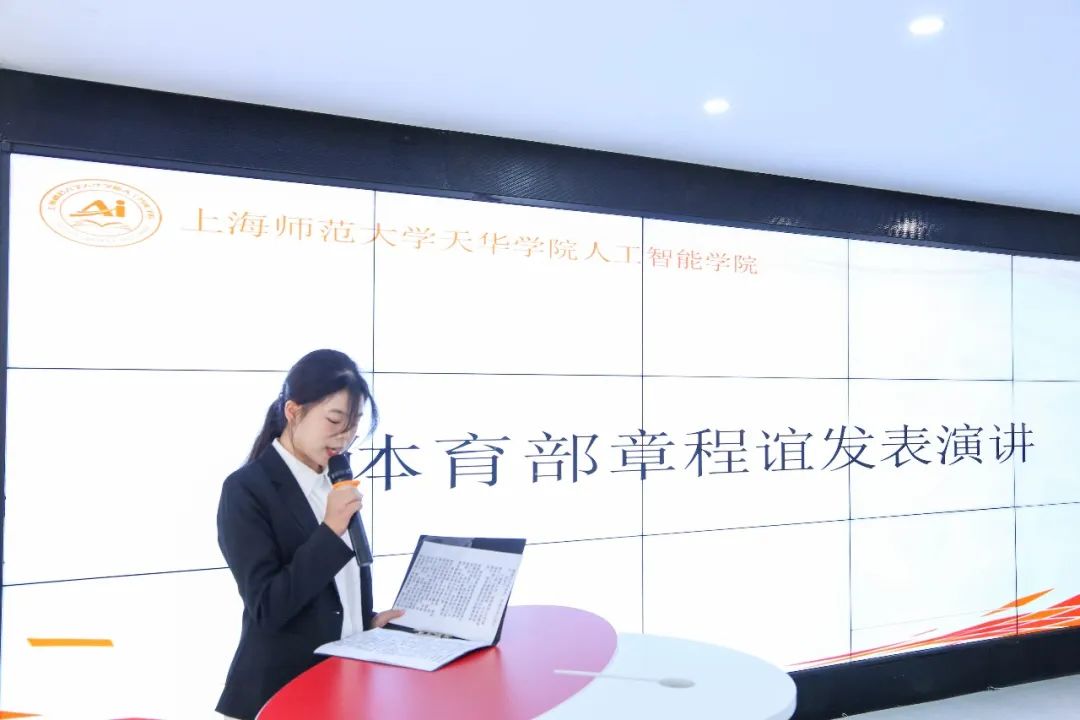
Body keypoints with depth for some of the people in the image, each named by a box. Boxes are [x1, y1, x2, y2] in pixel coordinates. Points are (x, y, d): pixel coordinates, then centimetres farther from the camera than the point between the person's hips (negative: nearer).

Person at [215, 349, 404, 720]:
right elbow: (267, 608, -20)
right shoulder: (246, 489, -15)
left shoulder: (334, 483, 7)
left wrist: (368, 621, 2)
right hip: (282, 688, -6)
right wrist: (331, 530, -24)